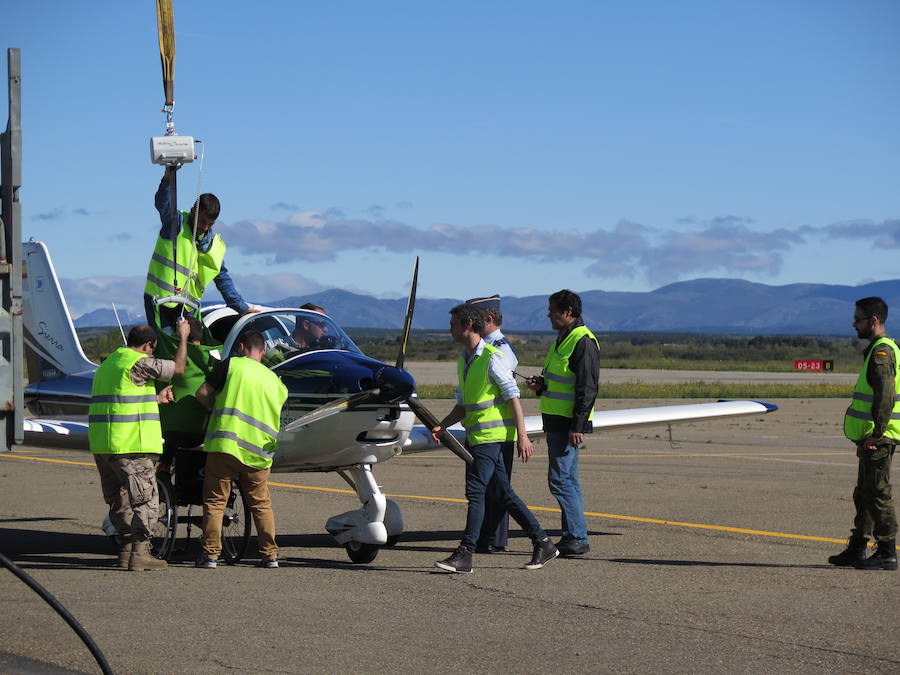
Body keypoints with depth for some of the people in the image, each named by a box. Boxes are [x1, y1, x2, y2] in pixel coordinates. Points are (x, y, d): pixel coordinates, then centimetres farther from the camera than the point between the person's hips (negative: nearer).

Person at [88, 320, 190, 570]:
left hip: (102, 445, 9)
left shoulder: (107, 363, 20)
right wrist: (183, 337, 10)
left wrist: (156, 399, 28)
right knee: (145, 498, -4)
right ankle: (139, 553, -8)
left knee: (119, 500, 16)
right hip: (129, 445, -9)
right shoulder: (139, 362, -10)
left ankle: (125, 550, 18)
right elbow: (178, 368, -4)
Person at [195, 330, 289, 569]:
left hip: (225, 444, -4)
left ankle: (210, 555, -1)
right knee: (261, 504, 15)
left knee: (214, 501, 3)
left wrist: (215, 408, 18)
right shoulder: (275, 380, 16)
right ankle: (270, 554, 12)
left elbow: (202, 393, -1)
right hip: (258, 452, 4)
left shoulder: (232, 365, 2)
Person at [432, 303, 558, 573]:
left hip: (491, 435, -9)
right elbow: (463, 406, 20)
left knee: (475, 491, -12)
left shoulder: (492, 358, -11)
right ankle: (543, 543, 15)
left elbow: (513, 398, -13)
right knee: (505, 493, 9)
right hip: (477, 436, 9)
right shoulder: (463, 361, 16)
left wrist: (522, 436, -17)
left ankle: (465, 555, -12)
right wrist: (442, 426, 5)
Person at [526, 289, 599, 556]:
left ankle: (578, 538, -7)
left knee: (560, 479, -11)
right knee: (568, 481, 11)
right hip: (556, 422, 10)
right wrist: (540, 385, 6)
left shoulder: (583, 342, -14)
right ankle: (572, 537, 15)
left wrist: (577, 427, -23)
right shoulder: (562, 339, 17)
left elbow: (587, 389, -19)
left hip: (569, 424, -10)